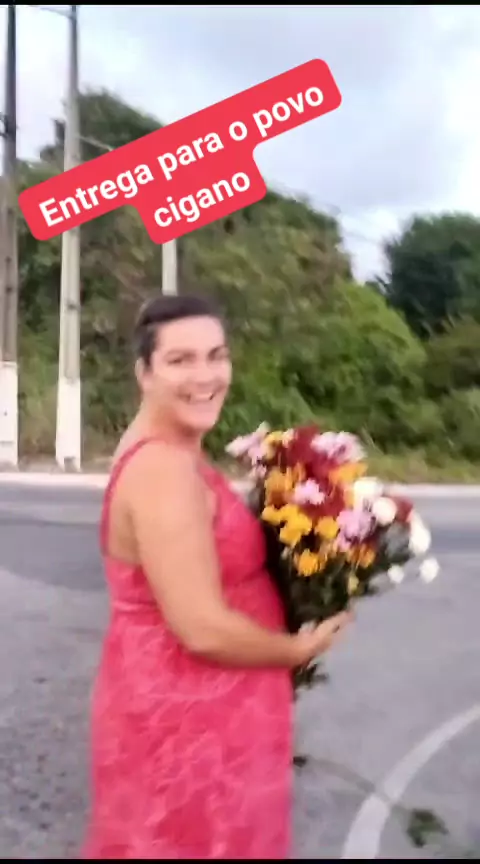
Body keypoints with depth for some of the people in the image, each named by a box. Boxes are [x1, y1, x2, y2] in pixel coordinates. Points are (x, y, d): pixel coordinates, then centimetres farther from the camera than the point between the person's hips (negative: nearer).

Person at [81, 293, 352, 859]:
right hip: (184, 718, -9)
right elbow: (204, 629, -28)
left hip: (188, 708, 9)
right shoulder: (164, 469, -26)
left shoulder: (165, 451, 5)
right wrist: (301, 647, -12)